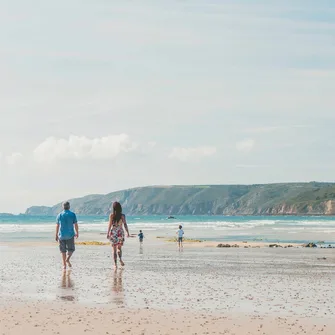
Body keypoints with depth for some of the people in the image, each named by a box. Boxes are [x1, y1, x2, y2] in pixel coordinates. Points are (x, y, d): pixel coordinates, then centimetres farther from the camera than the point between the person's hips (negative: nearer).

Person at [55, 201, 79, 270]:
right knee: (71, 249, 11)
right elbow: (76, 225, -2)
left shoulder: (59, 215, 2)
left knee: (63, 250, 9)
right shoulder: (72, 214, -3)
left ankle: (64, 265, 7)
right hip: (70, 235, -2)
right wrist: (77, 233, 12)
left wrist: (56, 235, 12)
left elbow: (57, 226, 4)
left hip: (62, 235, 2)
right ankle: (67, 259, -15)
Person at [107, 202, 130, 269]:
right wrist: (127, 232, 5)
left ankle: (115, 264, 1)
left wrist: (108, 233, -2)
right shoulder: (122, 215, -3)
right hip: (120, 232, 1)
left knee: (114, 249, 6)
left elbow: (110, 225, -7)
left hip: (113, 232, -1)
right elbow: (125, 224, -3)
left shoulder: (111, 215, -6)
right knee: (119, 248, 17)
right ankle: (120, 259, -9)